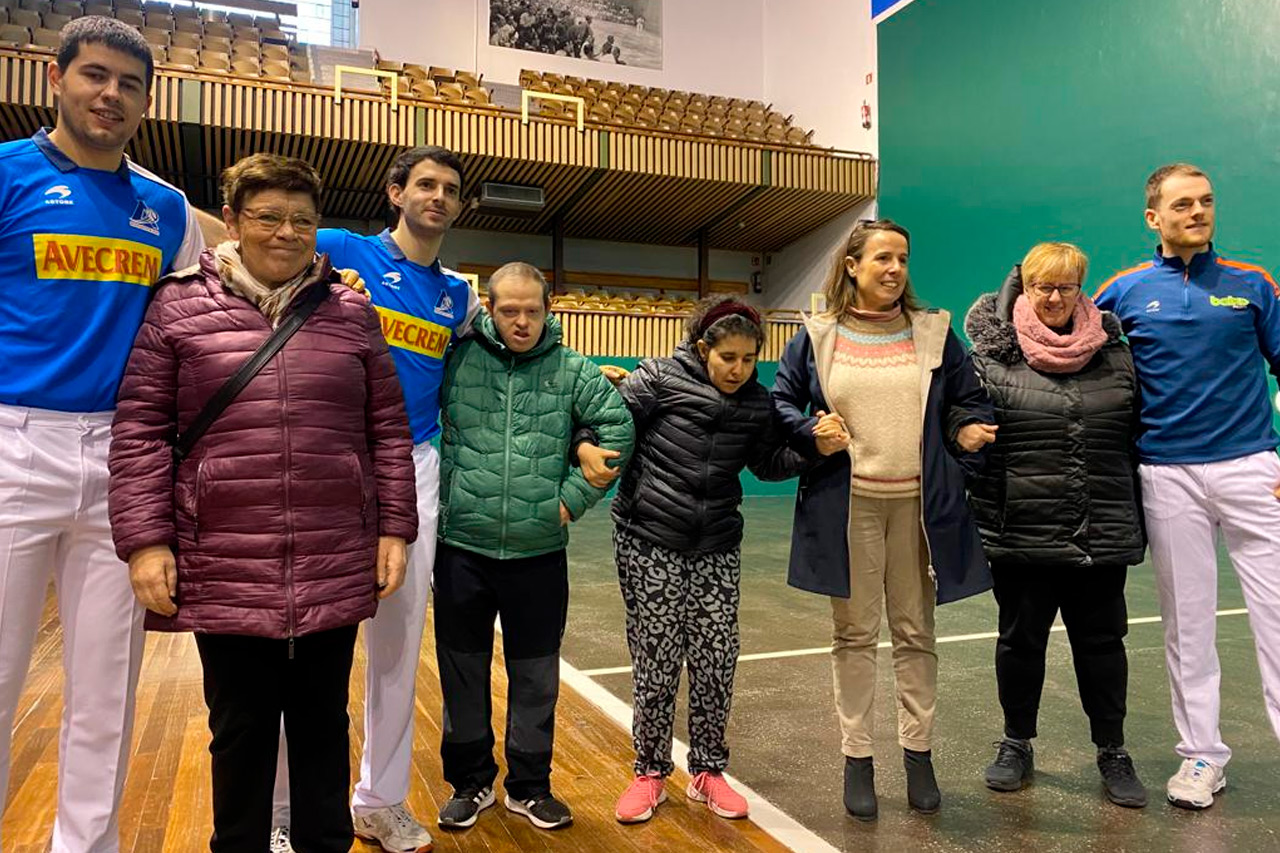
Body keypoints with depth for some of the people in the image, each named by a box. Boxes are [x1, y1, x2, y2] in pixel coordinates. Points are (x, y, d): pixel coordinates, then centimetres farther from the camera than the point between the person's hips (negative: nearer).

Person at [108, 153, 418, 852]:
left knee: (323, 722, 15)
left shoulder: (350, 312, 7)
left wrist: (394, 530, 3)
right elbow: (140, 431, 1)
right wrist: (145, 539, -5)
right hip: (223, 571, -1)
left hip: (336, 571, 1)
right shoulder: (180, 306, 3)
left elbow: (389, 430, 7)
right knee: (241, 729, 13)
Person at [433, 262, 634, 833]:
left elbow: (618, 430, 1)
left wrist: (573, 497, -3)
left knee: (536, 676, 11)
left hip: (539, 553, 0)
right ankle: (470, 782, 32)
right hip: (462, 548, 0)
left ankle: (529, 785, 31)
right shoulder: (457, 359, -1)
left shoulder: (572, 371, 1)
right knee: (463, 671, 12)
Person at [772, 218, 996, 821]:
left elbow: (968, 401, 13)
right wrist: (814, 435, -10)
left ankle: (918, 754, 27)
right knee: (854, 635, 8)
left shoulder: (934, 332, 8)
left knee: (916, 633, 10)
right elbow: (781, 405, 8)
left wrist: (969, 431, -7)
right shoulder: (817, 337, 4)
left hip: (920, 506, 1)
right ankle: (857, 759, 21)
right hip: (846, 506, -1)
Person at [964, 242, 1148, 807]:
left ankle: (1112, 753, 29)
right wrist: (983, 518, -5)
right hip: (1021, 534, -2)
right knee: (1020, 639, 11)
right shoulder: (992, 357, -2)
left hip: (1102, 536, 2)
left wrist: (1136, 522, 12)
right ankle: (1017, 745, 29)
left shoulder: (1115, 354, 7)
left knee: (1101, 641, 12)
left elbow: (1140, 436, 13)